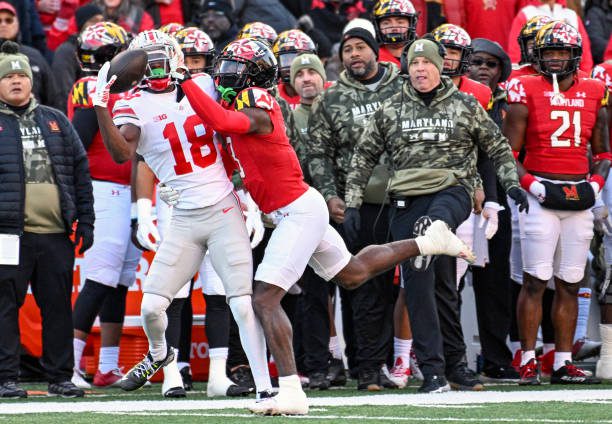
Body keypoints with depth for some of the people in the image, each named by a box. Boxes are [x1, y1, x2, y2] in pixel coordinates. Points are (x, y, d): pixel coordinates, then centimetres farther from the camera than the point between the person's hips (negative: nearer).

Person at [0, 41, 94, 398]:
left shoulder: (56, 122, 16)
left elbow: (80, 171, 17)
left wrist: (85, 221, 10)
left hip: (56, 234, 3)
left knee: (58, 305, 6)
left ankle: (60, 376, 13)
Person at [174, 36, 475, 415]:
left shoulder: (255, 112, -22)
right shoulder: (244, 105, 6)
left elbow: (222, 121, -41)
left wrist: (185, 80, -37)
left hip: (299, 212, -10)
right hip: (299, 209, 10)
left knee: (265, 299, -14)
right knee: (353, 274, 28)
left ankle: (291, 393, -17)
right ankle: (430, 242, 38)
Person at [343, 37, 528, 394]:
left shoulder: (465, 106, 9)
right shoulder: (391, 110, 12)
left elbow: (498, 147, 17)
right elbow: (364, 156, 16)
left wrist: (512, 183, 6)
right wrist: (352, 202, 10)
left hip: (452, 190, -2)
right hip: (407, 198, 2)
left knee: (432, 223, -38)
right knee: (419, 284, -4)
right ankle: (434, 369, -1)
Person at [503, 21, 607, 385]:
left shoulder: (594, 94, 10)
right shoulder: (527, 92, -2)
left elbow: (603, 151, 18)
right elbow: (509, 152, -1)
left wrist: (596, 183, 1)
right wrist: (532, 184, -14)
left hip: (580, 198, 4)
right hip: (541, 194, -4)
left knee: (570, 284, 6)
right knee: (536, 280, -7)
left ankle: (564, 362, 10)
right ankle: (528, 361, -3)